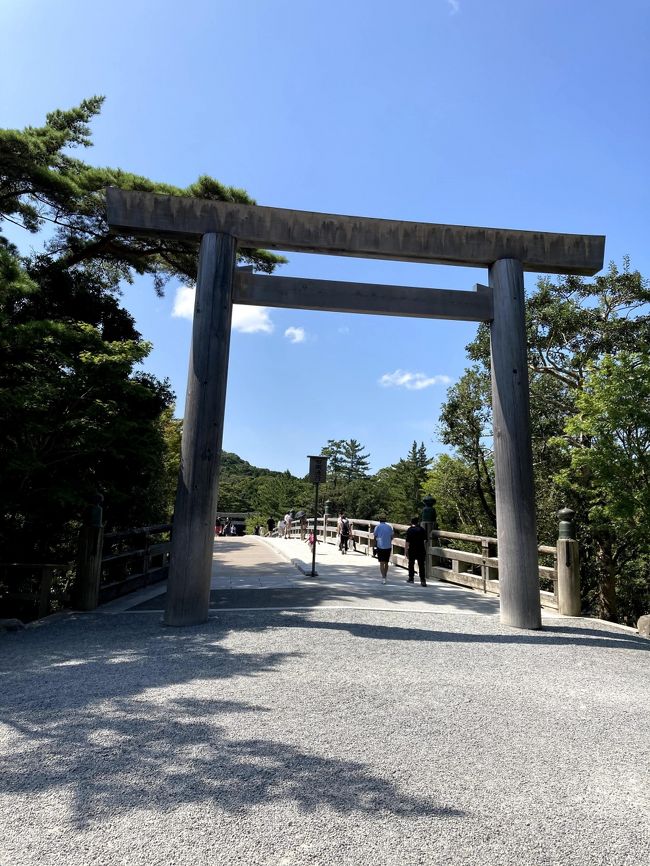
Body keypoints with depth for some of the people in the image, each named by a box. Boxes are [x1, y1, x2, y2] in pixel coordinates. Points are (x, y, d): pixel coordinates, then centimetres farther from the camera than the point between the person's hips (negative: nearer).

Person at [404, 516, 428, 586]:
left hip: (412, 550, -2)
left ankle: (411, 578, 23)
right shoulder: (422, 529, 2)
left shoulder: (409, 530, -6)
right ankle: (423, 580, -2)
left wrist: (405, 551, -2)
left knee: (411, 564, 14)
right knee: (421, 565, 3)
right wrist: (425, 550, 13)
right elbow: (425, 541, 5)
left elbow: (407, 542, -8)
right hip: (421, 550, 2)